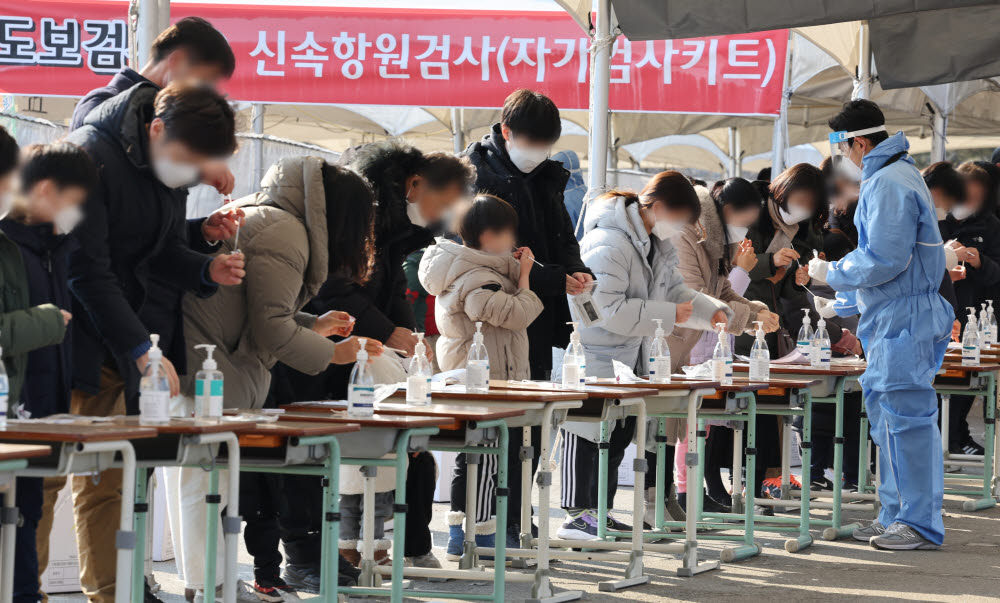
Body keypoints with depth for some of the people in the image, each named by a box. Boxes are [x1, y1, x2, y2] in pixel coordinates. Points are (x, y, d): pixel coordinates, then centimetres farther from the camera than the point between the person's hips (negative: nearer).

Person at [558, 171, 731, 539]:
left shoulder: (659, 243, 10)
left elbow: (674, 290, 17)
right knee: (587, 431, -4)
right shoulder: (609, 243, -23)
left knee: (619, 435, 13)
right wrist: (669, 315, -22)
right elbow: (607, 308, -27)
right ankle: (577, 514, 2)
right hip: (594, 357, -10)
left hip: (629, 357, 10)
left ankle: (599, 512, 22)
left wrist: (712, 312, -1)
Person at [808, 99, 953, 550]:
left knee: (907, 416, -8)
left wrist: (833, 274, -9)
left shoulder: (888, 184, -16)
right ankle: (896, 515, 21)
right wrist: (848, 300, 29)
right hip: (892, 319, 11)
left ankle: (920, 525, -5)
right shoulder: (893, 176, 18)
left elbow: (886, 260, -22)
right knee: (883, 407, 14)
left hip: (904, 321, -11)